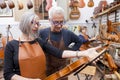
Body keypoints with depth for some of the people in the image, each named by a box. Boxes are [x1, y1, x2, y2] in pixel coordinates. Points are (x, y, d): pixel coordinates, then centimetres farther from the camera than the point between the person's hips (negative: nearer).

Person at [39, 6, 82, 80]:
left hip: (62, 70, 1)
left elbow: (79, 42, 10)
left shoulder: (68, 33, -7)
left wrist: (71, 51, 0)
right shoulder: (42, 33, -12)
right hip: (47, 70, -1)